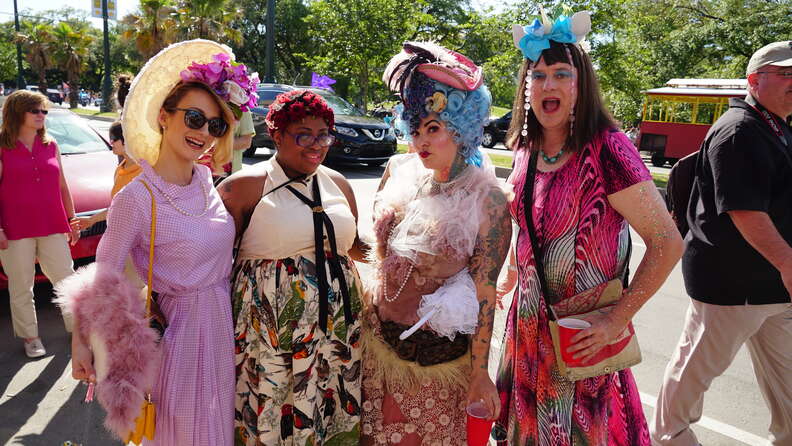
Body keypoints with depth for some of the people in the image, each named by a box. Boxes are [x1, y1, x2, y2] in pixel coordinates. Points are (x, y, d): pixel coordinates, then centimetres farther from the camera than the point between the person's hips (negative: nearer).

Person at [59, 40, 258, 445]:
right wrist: (81, 344, -11)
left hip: (227, 321, 6)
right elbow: (103, 277, -14)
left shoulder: (204, 178, -2)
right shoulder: (136, 198, -20)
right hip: (182, 326, -6)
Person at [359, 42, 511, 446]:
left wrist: (480, 374, -9)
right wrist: (368, 308, 14)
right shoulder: (399, 172, -2)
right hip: (379, 337, 5)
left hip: (439, 353, -4)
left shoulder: (487, 200, -16)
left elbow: (484, 293, -13)